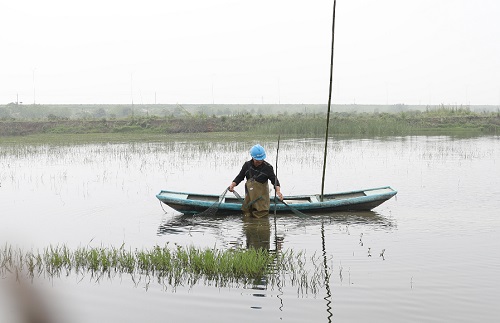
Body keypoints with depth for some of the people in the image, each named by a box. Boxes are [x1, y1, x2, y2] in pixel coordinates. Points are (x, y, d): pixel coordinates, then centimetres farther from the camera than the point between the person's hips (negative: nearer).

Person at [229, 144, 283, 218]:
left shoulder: (268, 167, -10)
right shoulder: (247, 165, -1)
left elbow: (274, 180, -11)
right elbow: (240, 177, 8)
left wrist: (278, 191, -28)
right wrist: (232, 185, -7)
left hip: (262, 194, -3)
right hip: (249, 194, 3)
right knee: (247, 216, 8)